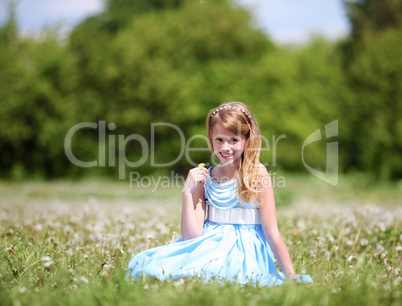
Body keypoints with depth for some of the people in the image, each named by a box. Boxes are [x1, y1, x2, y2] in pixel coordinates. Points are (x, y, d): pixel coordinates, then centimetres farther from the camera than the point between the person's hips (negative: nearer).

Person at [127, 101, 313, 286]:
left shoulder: (257, 174, -3)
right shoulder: (203, 178, 7)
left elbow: (272, 234, -3)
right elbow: (192, 237, 0)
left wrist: (291, 277, -8)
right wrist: (187, 193, -8)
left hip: (244, 252, -3)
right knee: (144, 264, -20)